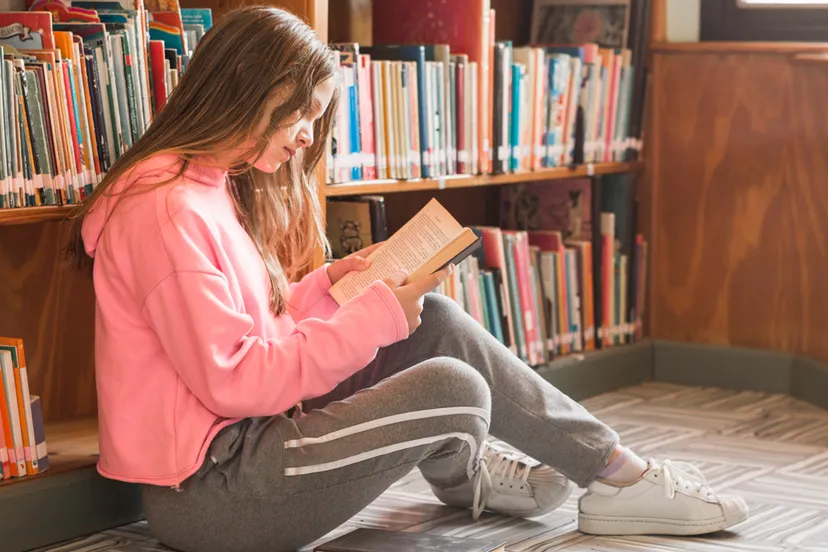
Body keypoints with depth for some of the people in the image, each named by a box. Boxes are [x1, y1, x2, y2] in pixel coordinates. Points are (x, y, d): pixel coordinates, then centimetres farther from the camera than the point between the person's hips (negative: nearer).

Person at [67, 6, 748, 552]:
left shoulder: (215, 185, 13)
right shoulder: (168, 210, -20)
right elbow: (232, 380, -24)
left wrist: (325, 288, 1)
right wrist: (371, 317, -19)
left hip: (244, 434, 10)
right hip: (204, 492, -10)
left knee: (435, 322, 4)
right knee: (452, 388, -18)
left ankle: (612, 468, 11)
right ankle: (466, 476, 18)